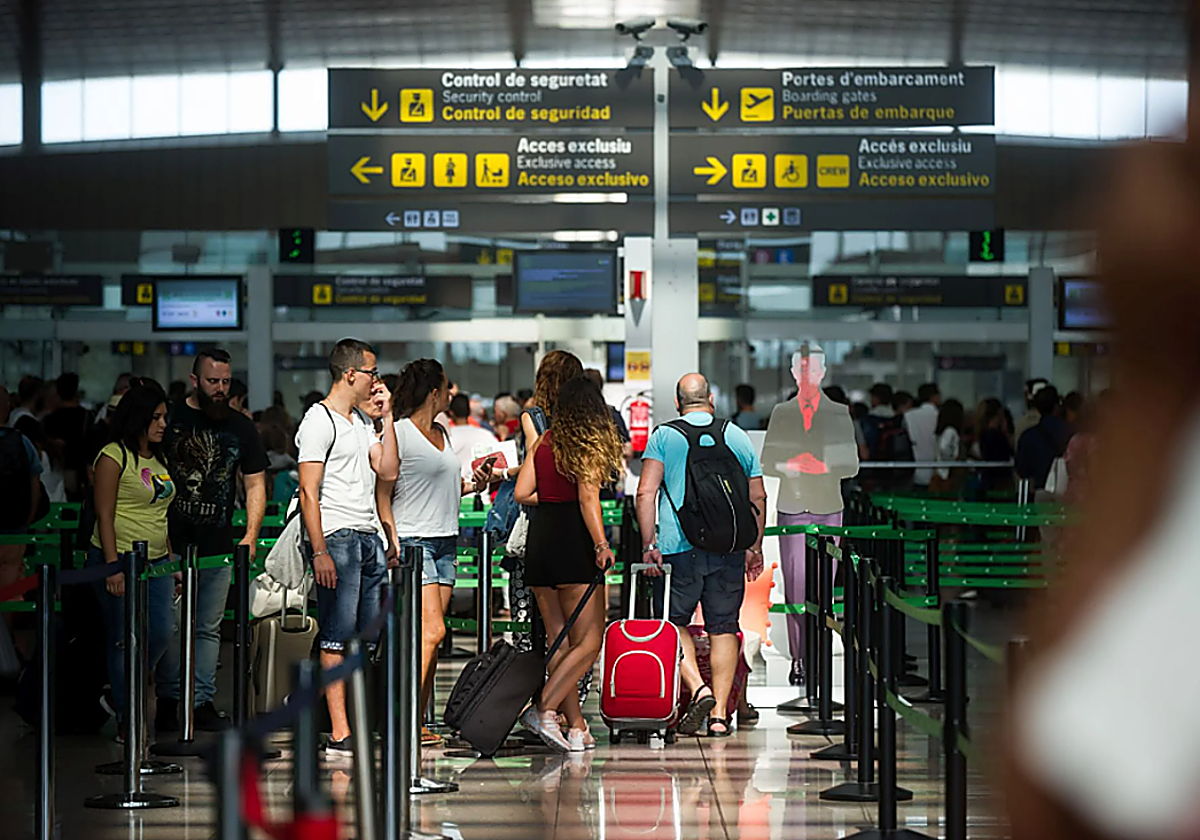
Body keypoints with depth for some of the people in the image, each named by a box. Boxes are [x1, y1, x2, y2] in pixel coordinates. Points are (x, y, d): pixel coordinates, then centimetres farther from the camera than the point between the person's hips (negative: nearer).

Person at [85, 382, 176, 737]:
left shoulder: (159, 458, 16)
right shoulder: (114, 457, -8)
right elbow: (105, 517, -13)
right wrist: (114, 567, -19)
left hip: (156, 562, 7)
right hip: (121, 560, -7)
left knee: (161, 634, 2)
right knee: (127, 640, -3)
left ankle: (125, 692, 23)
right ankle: (127, 719, 5)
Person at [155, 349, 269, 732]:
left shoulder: (241, 427, 9)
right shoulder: (170, 418, 0)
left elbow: (255, 483, 13)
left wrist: (251, 535, 2)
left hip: (219, 544, 3)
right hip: (171, 542, -3)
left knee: (209, 627, 6)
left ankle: (203, 703, 10)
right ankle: (167, 701, 6)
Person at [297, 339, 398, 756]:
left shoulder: (362, 421, 19)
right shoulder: (319, 421, -8)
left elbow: (388, 471, 13)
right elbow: (308, 491, -13)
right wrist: (319, 552, -19)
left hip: (368, 536, 9)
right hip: (336, 537, -9)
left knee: (364, 639, 7)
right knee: (337, 638, -8)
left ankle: (357, 725, 10)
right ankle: (340, 734, -9)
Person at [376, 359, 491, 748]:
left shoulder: (445, 435, 18)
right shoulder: (398, 433, -6)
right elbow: (383, 491, -9)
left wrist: (471, 486, 11)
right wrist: (393, 538, -17)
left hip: (445, 541, 8)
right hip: (414, 539, -8)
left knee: (429, 636, 4)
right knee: (432, 630, -16)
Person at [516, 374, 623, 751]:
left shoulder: (543, 442, 11)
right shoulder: (589, 444, -3)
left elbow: (522, 493, 6)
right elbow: (588, 498, -15)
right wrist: (601, 543, -22)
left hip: (540, 537, 6)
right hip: (572, 540, -6)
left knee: (559, 641, 9)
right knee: (588, 642, -2)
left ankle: (576, 725, 7)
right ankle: (543, 708, -17)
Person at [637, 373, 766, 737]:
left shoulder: (663, 436, 2)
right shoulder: (738, 437, 10)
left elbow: (645, 493, -7)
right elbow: (758, 497, 11)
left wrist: (649, 544, -3)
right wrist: (755, 548, 19)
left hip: (680, 545, -2)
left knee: (675, 622, 9)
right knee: (723, 628, 7)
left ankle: (698, 688, -11)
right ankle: (719, 713, 5)